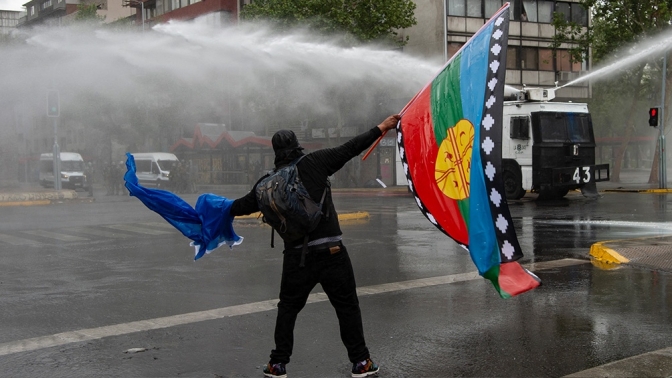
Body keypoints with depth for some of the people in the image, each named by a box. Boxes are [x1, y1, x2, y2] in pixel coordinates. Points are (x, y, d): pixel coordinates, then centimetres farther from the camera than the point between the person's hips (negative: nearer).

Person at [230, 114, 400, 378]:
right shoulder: (315, 163, -2)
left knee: (288, 307, 17)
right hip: (331, 251, -2)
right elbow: (349, 149, 1)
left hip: (297, 255, 2)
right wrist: (381, 128, 10)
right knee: (347, 306, 10)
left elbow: (245, 204, 18)